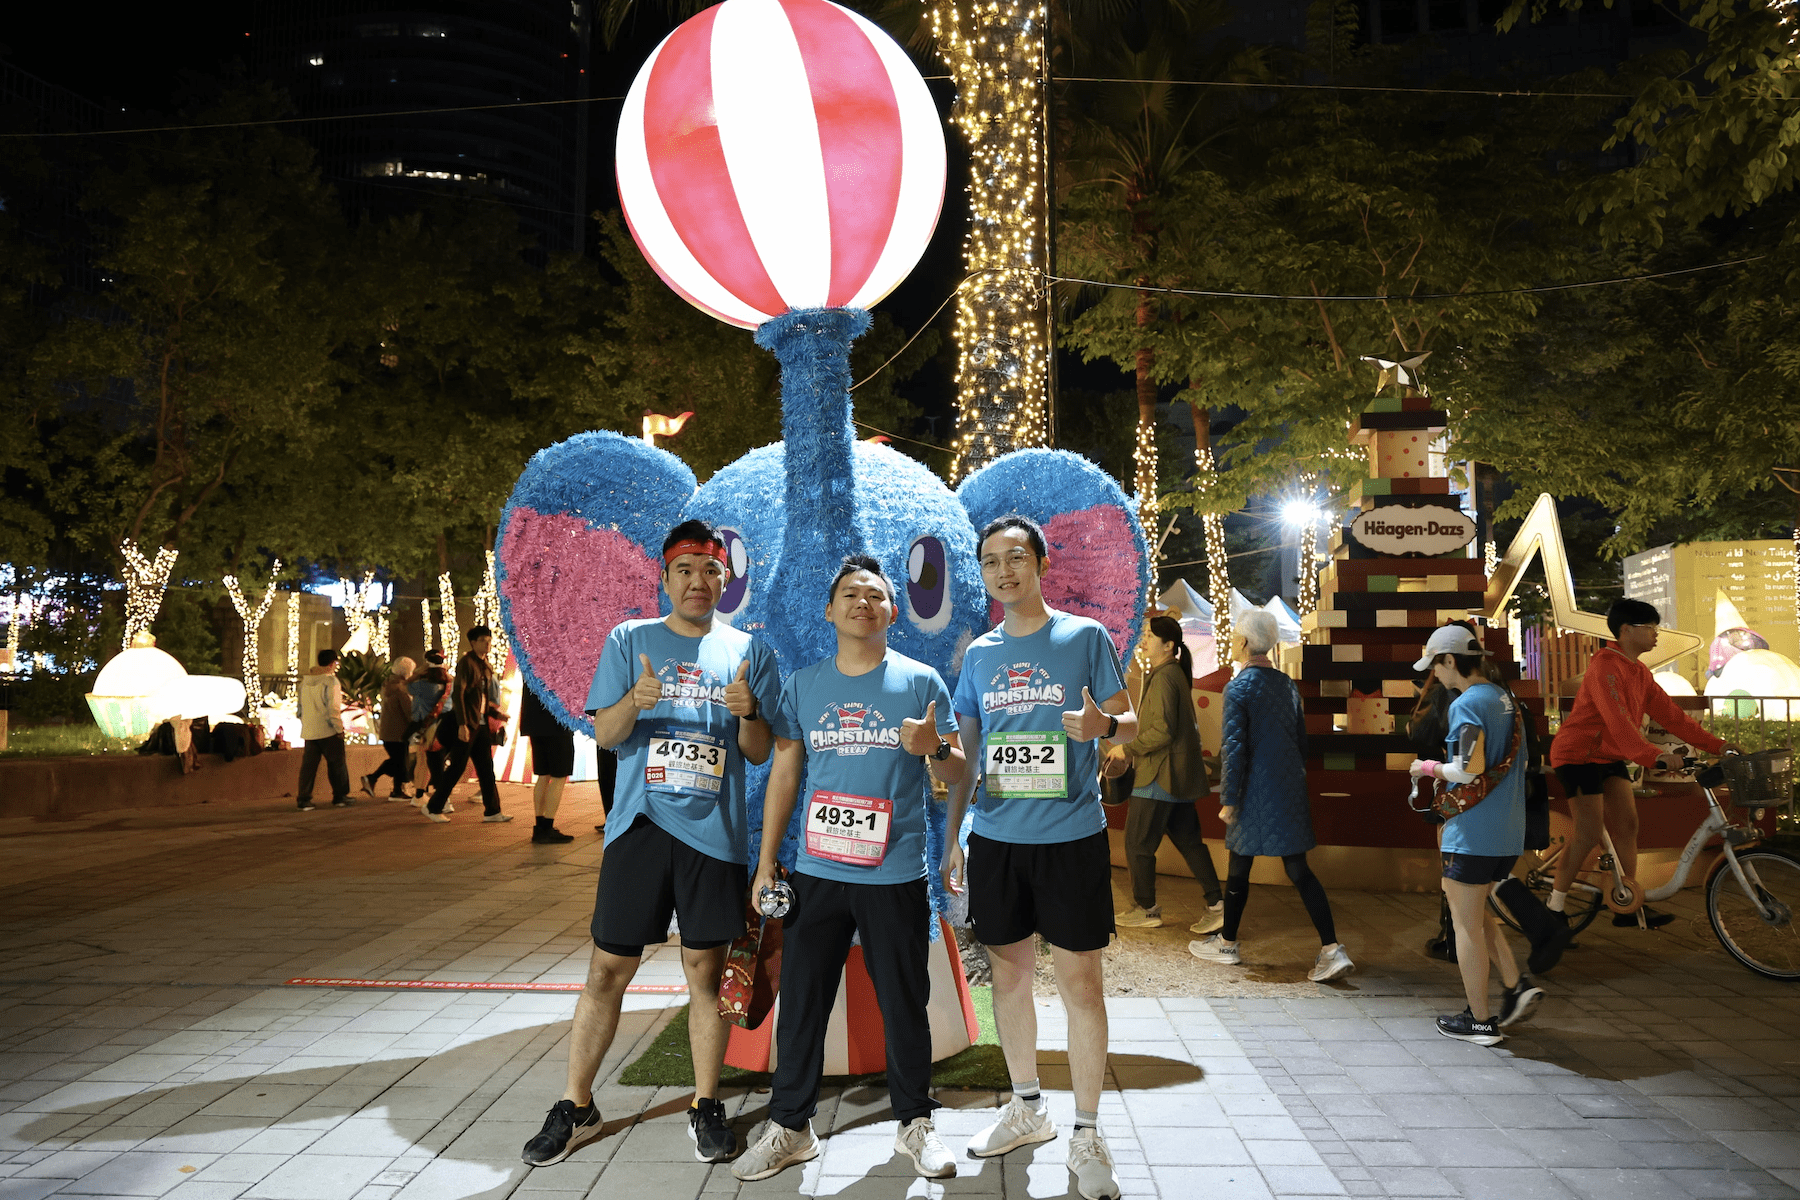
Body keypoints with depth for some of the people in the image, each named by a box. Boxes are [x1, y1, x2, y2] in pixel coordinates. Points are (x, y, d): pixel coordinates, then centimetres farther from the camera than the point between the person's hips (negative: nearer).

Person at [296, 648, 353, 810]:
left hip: (309, 732, 6)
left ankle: (304, 800, 4)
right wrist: (339, 729, -9)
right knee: (336, 764, 6)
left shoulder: (305, 681, 11)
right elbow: (333, 709, -16)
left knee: (308, 765, 6)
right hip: (328, 731, -6)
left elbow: (301, 706, 18)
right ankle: (340, 797, 12)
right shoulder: (330, 681, -12)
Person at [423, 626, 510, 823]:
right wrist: (462, 724, -23)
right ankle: (433, 808, 9)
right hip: (467, 724, -8)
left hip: (482, 724, 8)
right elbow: (458, 694, -16)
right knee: (456, 768, -3)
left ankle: (492, 811, 8)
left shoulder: (486, 667, 16)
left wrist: (498, 715, 12)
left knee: (486, 768, 6)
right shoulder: (466, 663, -9)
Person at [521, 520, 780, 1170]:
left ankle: (706, 1107, 21)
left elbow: (760, 752, 5)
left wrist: (749, 712, -17)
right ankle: (575, 1108, 18)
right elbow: (603, 734, -1)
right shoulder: (629, 640, 6)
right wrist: (634, 701, -22)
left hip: (714, 830, 0)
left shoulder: (749, 651, 8)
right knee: (607, 971, 3)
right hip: (640, 824, 0)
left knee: (706, 972, 7)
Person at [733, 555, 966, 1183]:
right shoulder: (802, 685, 7)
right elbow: (783, 774, 10)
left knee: (904, 1005, 8)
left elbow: (956, 772, 2)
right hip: (816, 871, 2)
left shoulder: (921, 681, 0)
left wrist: (935, 748, -21)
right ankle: (789, 1128, 22)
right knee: (800, 1002, 7)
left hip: (896, 874, -2)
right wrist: (765, 862, 7)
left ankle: (915, 1124, 25)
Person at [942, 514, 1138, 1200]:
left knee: (1079, 981, -1)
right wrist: (951, 837, 12)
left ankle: (1086, 1135, 13)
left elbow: (1130, 722, 0)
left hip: (1070, 836, -4)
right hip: (994, 839, 4)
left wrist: (1102, 725, -24)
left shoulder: (1085, 637, -2)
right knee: (1009, 972, 13)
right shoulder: (979, 655, 9)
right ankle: (1027, 1110, 31)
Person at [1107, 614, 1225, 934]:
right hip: (1179, 775, 10)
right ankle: (1216, 905, 10)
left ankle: (1147, 910, 11)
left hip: (1160, 776, -10)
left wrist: (1128, 748, -13)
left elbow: (1163, 730, -23)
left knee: (1138, 843, 1)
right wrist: (1135, 751, 20)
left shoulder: (1164, 678, -17)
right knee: (1188, 840, 12)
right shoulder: (1176, 674, 15)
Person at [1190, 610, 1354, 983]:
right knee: (1298, 869, 7)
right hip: (1291, 790, 6)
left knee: (1238, 867, 9)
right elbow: (1301, 739, 15)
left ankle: (1227, 943, 23)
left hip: (1256, 791, -6)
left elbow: (1234, 748, -15)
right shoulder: (1287, 684, 9)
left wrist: (1228, 799, -10)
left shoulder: (1238, 687, -12)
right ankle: (1332, 949, -1)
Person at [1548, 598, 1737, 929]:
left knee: (1627, 826, 4)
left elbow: (1670, 714, 7)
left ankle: (1629, 907, 11)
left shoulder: (1639, 672, 9)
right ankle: (1554, 907, -1)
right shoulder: (1606, 666, -21)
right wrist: (1654, 755, -42)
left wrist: (1716, 745, 0)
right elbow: (1617, 720, -32)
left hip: (1609, 756, 9)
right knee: (1588, 834, -11)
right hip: (1578, 754, -9)